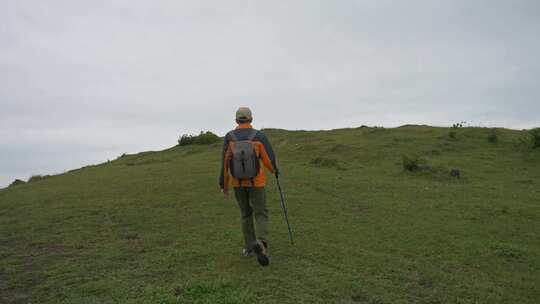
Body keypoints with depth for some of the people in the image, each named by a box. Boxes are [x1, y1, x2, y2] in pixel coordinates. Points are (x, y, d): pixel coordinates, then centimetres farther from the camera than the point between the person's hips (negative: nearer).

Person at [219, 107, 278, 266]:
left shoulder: (229, 137, -9)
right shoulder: (259, 136, -14)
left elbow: (224, 162, -8)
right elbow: (269, 159, -9)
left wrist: (224, 185, 1)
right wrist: (274, 169, 15)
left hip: (237, 182, 2)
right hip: (256, 182, -2)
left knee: (246, 213, 20)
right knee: (260, 214, 5)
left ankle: (249, 247, 24)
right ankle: (261, 243, -21)